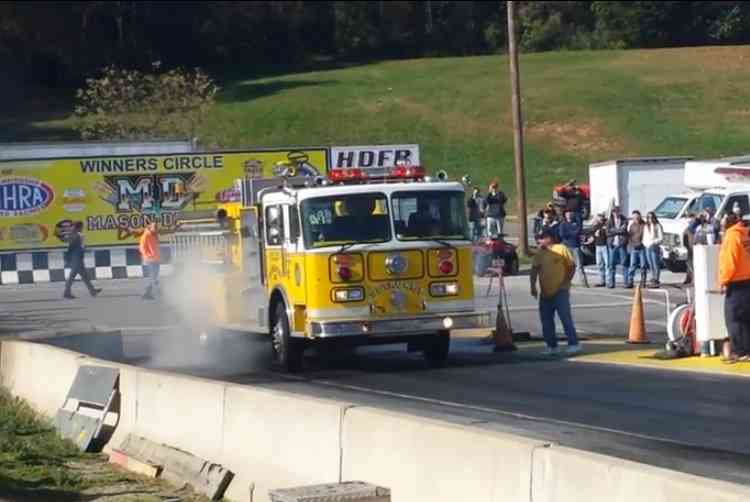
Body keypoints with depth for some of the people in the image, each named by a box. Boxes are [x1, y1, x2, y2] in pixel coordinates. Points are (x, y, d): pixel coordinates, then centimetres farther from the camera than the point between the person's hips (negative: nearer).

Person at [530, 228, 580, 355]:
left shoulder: (561, 249, -2)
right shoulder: (539, 253, 12)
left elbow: (572, 266, -1)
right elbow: (534, 270, 8)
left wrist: (566, 282, -9)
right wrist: (533, 286, -4)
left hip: (560, 291, -6)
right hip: (545, 292, 6)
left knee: (565, 317, -12)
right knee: (546, 320, 5)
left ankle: (573, 344, -10)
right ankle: (552, 346, 13)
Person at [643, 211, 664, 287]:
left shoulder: (658, 226, -2)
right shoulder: (646, 226, 17)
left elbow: (661, 237, -6)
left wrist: (653, 242, -17)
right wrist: (645, 243, 0)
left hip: (655, 247, -6)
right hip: (647, 248, 6)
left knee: (656, 265, -10)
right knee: (651, 265, 5)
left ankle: (656, 280, -12)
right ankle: (653, 280, 8)